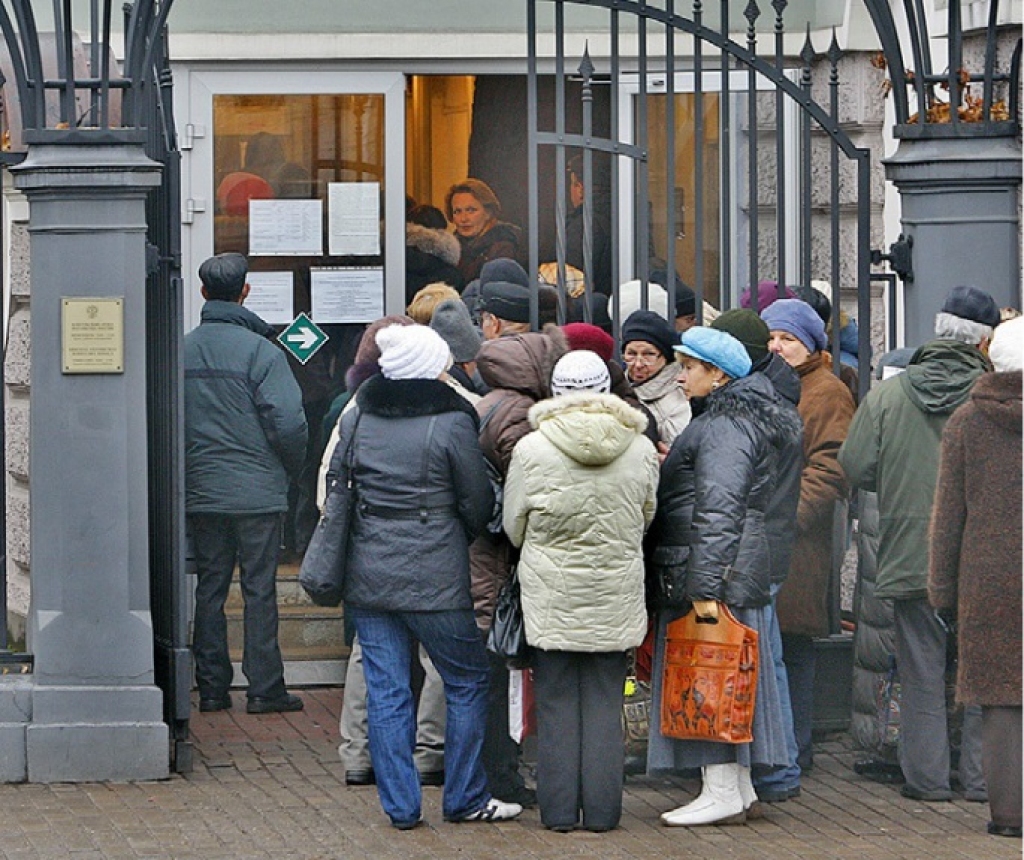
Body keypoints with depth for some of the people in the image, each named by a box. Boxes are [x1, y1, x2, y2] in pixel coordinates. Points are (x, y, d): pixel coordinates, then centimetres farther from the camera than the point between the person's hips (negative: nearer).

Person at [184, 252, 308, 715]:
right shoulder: (260, 351, -12)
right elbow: (288, 421, -16)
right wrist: (291, 467, 2)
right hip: (257, 490, -4)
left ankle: (212, 687, 12)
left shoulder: (182, 350, 2)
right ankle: (265, 688, 3)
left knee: (209, 589, 10)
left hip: (200, 493, 4)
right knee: (259, 588, 2)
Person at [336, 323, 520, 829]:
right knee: (467, 682, 9)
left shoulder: (356, 418, 4)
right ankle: (465, 799, 12)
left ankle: (400, 805, 7)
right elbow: (478, 505, -4)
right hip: (434, 577, -5)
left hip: (366, 575, 5)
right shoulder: (451, 422, -10)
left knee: (386, 689, 6)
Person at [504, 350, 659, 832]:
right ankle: (602, 810, 10)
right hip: (617, 594, 2)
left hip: (551, 594, -2)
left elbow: (514, 527, 2)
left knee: (556, 701, 7)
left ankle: (559, 810, 9)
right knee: (605, 700, 8)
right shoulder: (641, 450, -4)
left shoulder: (531, 450, -10)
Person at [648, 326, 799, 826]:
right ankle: (739, 788, 17)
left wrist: (703, 586, -25)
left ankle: (722, 793, -7)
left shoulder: (725, 428, -14)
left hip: (719, 571, -11)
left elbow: (718, 512, -22)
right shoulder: (732, 420, 20)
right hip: (743, 570, 11)